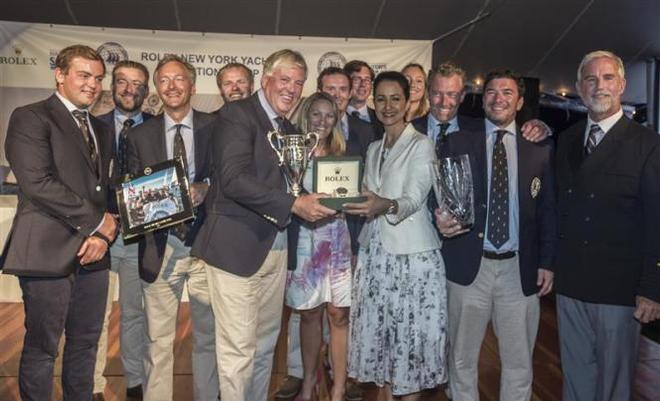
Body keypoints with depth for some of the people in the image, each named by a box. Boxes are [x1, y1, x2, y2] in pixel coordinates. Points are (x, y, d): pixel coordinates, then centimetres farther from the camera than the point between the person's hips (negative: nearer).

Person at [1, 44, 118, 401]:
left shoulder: (101, 129, 18)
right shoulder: (30, 118, -4)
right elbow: (38, 183, -17)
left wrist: (104, 235, -3)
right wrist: (98, 221, -12)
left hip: (92, 253, 7)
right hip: (49, 252, -6)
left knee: (85, 345, 14)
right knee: (42, 348, 4)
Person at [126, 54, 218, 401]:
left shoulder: (216, 128, 2)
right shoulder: (140, 135, 8)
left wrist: (205, 188, -17)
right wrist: (147, 202, -12)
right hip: (160, 248, 1)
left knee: (208, 336, 12)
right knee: (158, 341, 8)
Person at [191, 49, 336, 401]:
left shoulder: (288, 129, 17)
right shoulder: (236, 114, -8)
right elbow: (234, 179, -20)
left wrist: (314, 201, 2)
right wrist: (294, 205, -21)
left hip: (275, 248, 8)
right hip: (238, 247, -8)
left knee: (266, 343, 16)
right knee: (239, 347, -1)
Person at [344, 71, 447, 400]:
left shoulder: (421, 145, -5)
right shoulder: (373, 148, 15)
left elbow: (414, 198, -18)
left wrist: (387, 206, -36)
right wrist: (363, 205, 2)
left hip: (411, 252, -6)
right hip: (375, 250, 6)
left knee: (411, 332, 0)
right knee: (380, 329, 10)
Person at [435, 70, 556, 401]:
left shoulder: (540, 148, 7)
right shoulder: (457, 142, 5)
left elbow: (548, 209, 8)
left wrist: (547, 262, 2)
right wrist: (440, 218, -17)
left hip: (520, 269, 1)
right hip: (469, 265, 0)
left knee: (519, 363, 10)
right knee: (462, 359, 11)